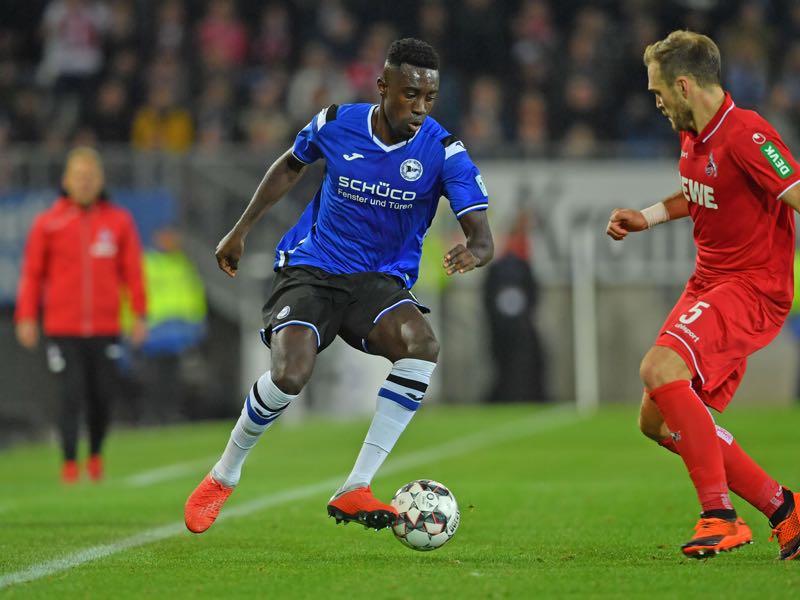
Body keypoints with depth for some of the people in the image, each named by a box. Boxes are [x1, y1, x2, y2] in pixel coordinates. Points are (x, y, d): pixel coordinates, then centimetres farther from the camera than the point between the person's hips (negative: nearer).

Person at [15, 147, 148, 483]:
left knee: (102, 397, 4)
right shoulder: (48, 224, 0)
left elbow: (133, 270, 6)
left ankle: (96, 455, 26)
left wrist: (139, 316, 3)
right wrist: (26, 318, -1)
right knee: (71, 395, -7)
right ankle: (69, 464, 1)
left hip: (105, 327, 2)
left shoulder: (119, 221, 4)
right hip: (62, 329, -2)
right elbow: (32, 272, 3)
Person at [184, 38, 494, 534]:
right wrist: (242, 229, 17)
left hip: (380, 282, 1)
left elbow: (482, 236, -18)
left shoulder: (443, 152, -11)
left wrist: (473, 252, -42)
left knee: (423, 345, -33)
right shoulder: (336, 124, -7)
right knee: (290, 375, -27)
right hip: (310, 269, 0)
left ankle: (355, 490, -26)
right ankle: (224, 475, 4)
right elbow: (291, 164, 17)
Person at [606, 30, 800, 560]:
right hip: (707, 283, 10)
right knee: (659, 421, 8)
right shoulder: (693, 135, 10)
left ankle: (721, 516, -23)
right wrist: (647, 217, 16)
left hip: (753, 288, -10)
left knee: (660, 369, -29)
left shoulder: (745, 135, -20)